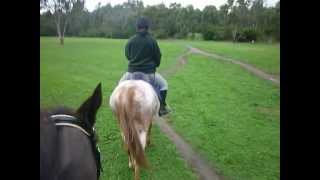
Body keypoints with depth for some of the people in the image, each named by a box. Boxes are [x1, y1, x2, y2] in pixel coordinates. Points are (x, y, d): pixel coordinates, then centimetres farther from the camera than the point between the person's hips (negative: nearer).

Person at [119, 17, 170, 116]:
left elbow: (127, 56, 10)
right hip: (149, 73, -2)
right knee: (164, 84, 19)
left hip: (132, 71, 2)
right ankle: (162, 107, 15)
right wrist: (154, 65, 21)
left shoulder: (130, 40, -2)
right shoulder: (152, 41, -7)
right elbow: (158, 57, 1)